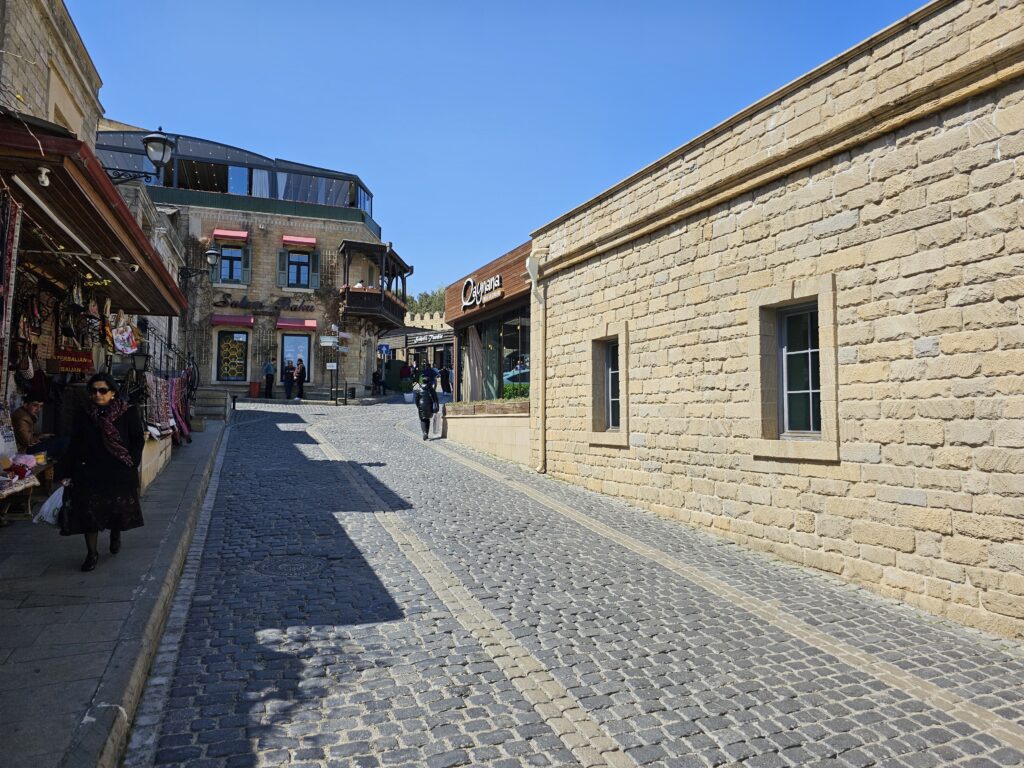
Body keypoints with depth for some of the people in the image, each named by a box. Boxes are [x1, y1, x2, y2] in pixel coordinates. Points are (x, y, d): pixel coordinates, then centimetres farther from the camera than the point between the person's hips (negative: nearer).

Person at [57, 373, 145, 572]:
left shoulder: (129, 413, -3)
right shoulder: (84, 417, 5)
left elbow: (138, 440, -2)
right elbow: (74, 447, 7)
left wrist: (131, 463, -11)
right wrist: (65, 473, 4)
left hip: (119, 474, -1)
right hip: (89, 473, 2)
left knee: (119, 510, 9)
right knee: (89, 512, 1)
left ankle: (116, 535, 41)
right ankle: (91, 553, 14)